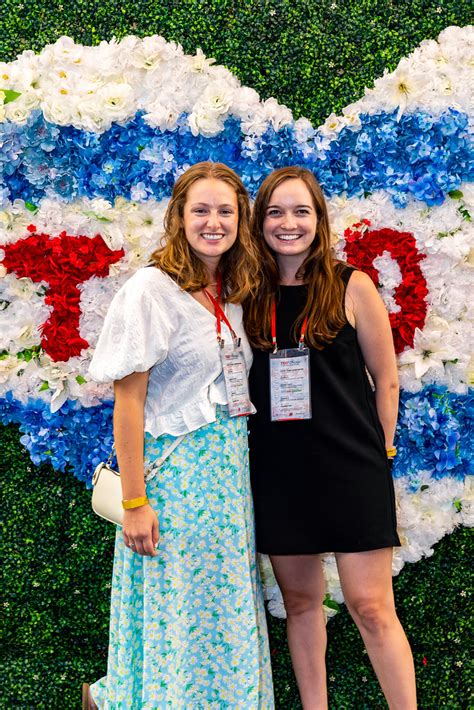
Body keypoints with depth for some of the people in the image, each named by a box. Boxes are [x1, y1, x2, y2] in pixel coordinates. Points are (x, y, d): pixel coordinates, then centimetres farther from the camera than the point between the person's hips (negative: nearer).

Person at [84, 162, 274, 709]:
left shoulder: (232, 295, 9)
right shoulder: (152, 290, -12)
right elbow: (127, 402, -14)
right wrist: (134, 502, -17)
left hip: (231, 466, 7)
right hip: (174, 470, -7)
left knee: (227, 612, 13)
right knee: (179, 615, 4)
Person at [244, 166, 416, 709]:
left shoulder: (351, 287, -3)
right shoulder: (251, 297, 4)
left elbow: (385, 378, 1)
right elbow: (238, 384, 10)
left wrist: (380, 451, 1)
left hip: (350, 470, -3)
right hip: (277, 471, 3)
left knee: (370, 605, -3)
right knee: (299, 602, 13)